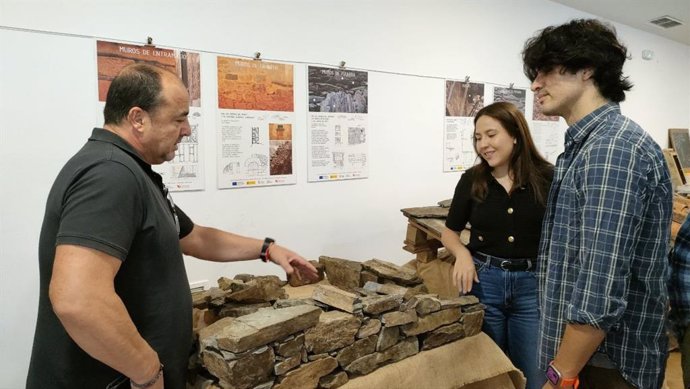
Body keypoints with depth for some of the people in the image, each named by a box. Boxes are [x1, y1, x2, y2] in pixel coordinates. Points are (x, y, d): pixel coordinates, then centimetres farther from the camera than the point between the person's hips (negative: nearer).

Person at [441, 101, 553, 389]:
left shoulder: (547, 178, -7)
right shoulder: (471, 180, -2)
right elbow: (449, 231, 8)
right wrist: (462, 253, -12)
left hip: (533, 285, -1)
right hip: (483, 282, 1)